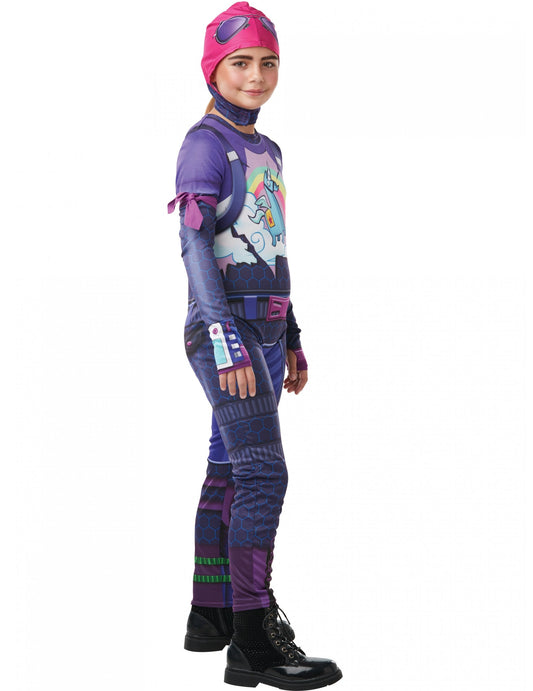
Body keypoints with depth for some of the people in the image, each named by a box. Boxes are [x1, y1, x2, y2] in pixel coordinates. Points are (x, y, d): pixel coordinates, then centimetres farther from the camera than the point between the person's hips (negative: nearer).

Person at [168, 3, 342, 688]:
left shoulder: (265, 150, 18)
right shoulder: (205, 143, -8)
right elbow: (195, 245, -17)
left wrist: (292, 342, 21)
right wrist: (226, 339, -26)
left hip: (262, 331, 9)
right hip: (224, 329, -9)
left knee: (230, 473, 11)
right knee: (264, 473, -14)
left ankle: (210, 615, 20)